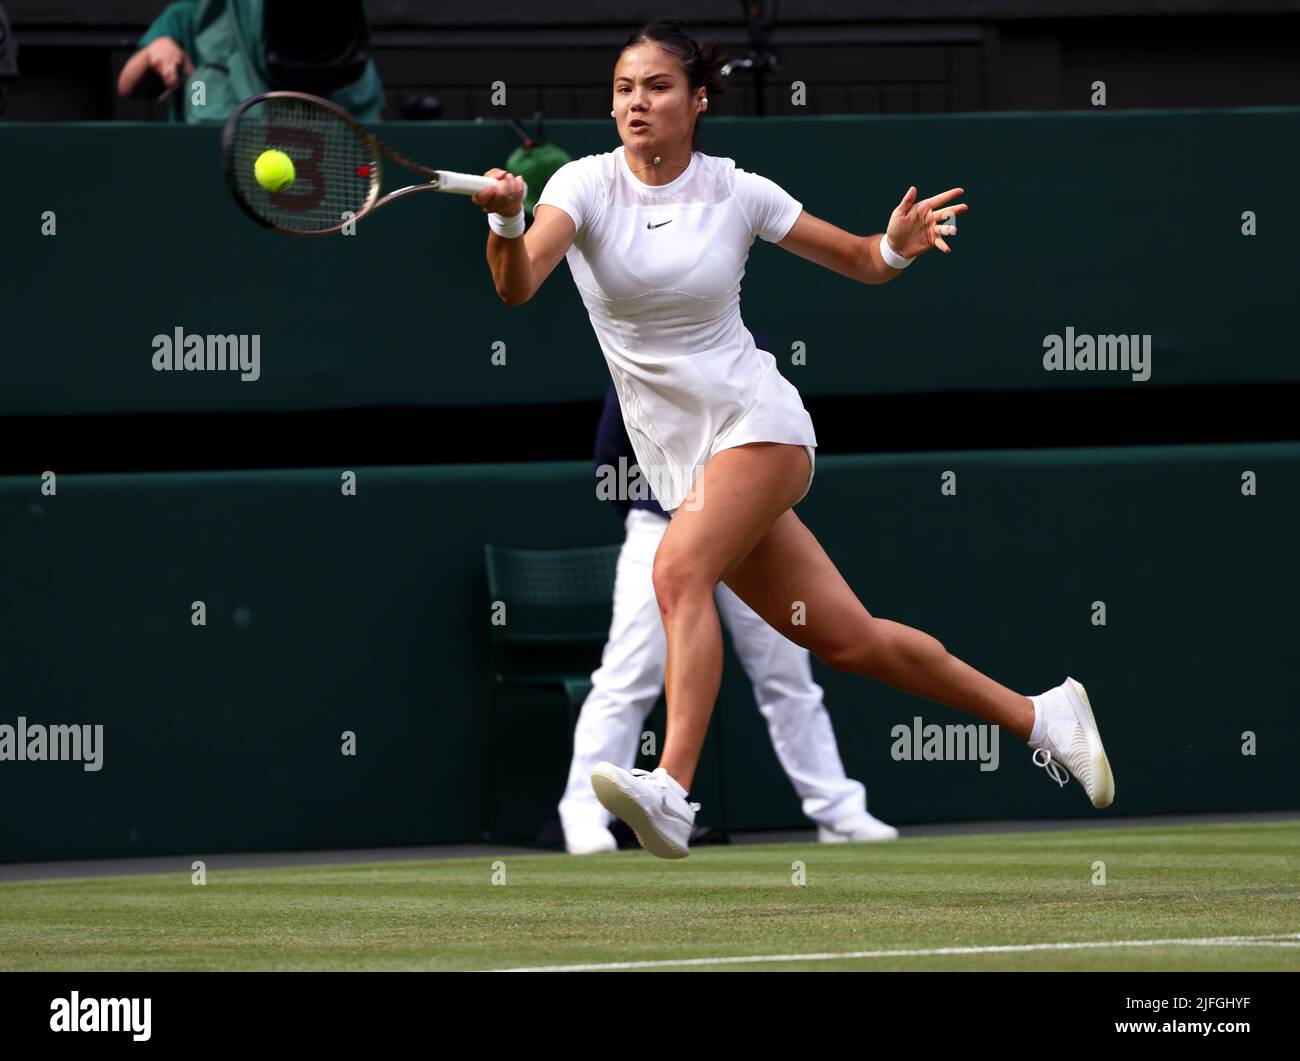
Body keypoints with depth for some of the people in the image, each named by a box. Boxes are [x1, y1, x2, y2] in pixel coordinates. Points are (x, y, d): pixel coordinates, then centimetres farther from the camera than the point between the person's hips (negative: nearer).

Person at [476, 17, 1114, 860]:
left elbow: (860, 261, 9)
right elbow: (517, 285, -21)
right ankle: (1042, 716, 21)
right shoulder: (588, 185, -4)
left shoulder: (737, 192, -4)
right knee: (845, 638, 5)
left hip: (754, 421, -3)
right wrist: (507, 222, -42)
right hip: (677, 455, 3)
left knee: (680, 567, -31)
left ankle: (672, 792, -43)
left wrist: (899, 246, -14)